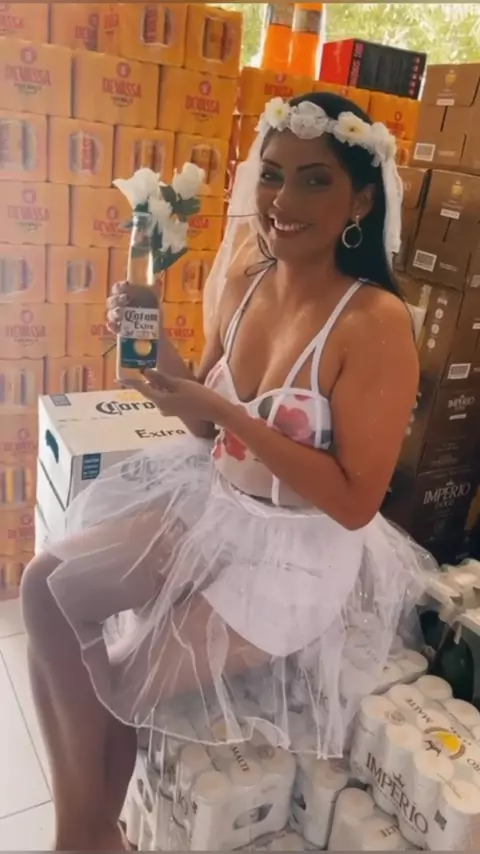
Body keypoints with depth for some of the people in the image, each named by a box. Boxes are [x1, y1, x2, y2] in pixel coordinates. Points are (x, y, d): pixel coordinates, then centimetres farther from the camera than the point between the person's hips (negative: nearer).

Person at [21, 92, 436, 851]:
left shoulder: (376, 323, -22)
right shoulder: (241, 285, -2)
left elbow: (355, 502, -21)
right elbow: (208, 427, 8)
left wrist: (226, 413, -26)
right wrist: (155, 349, -10)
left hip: (300, 555, -6)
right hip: (211, 505, 7)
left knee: (120, 680, -5)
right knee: (48, 584, -3)